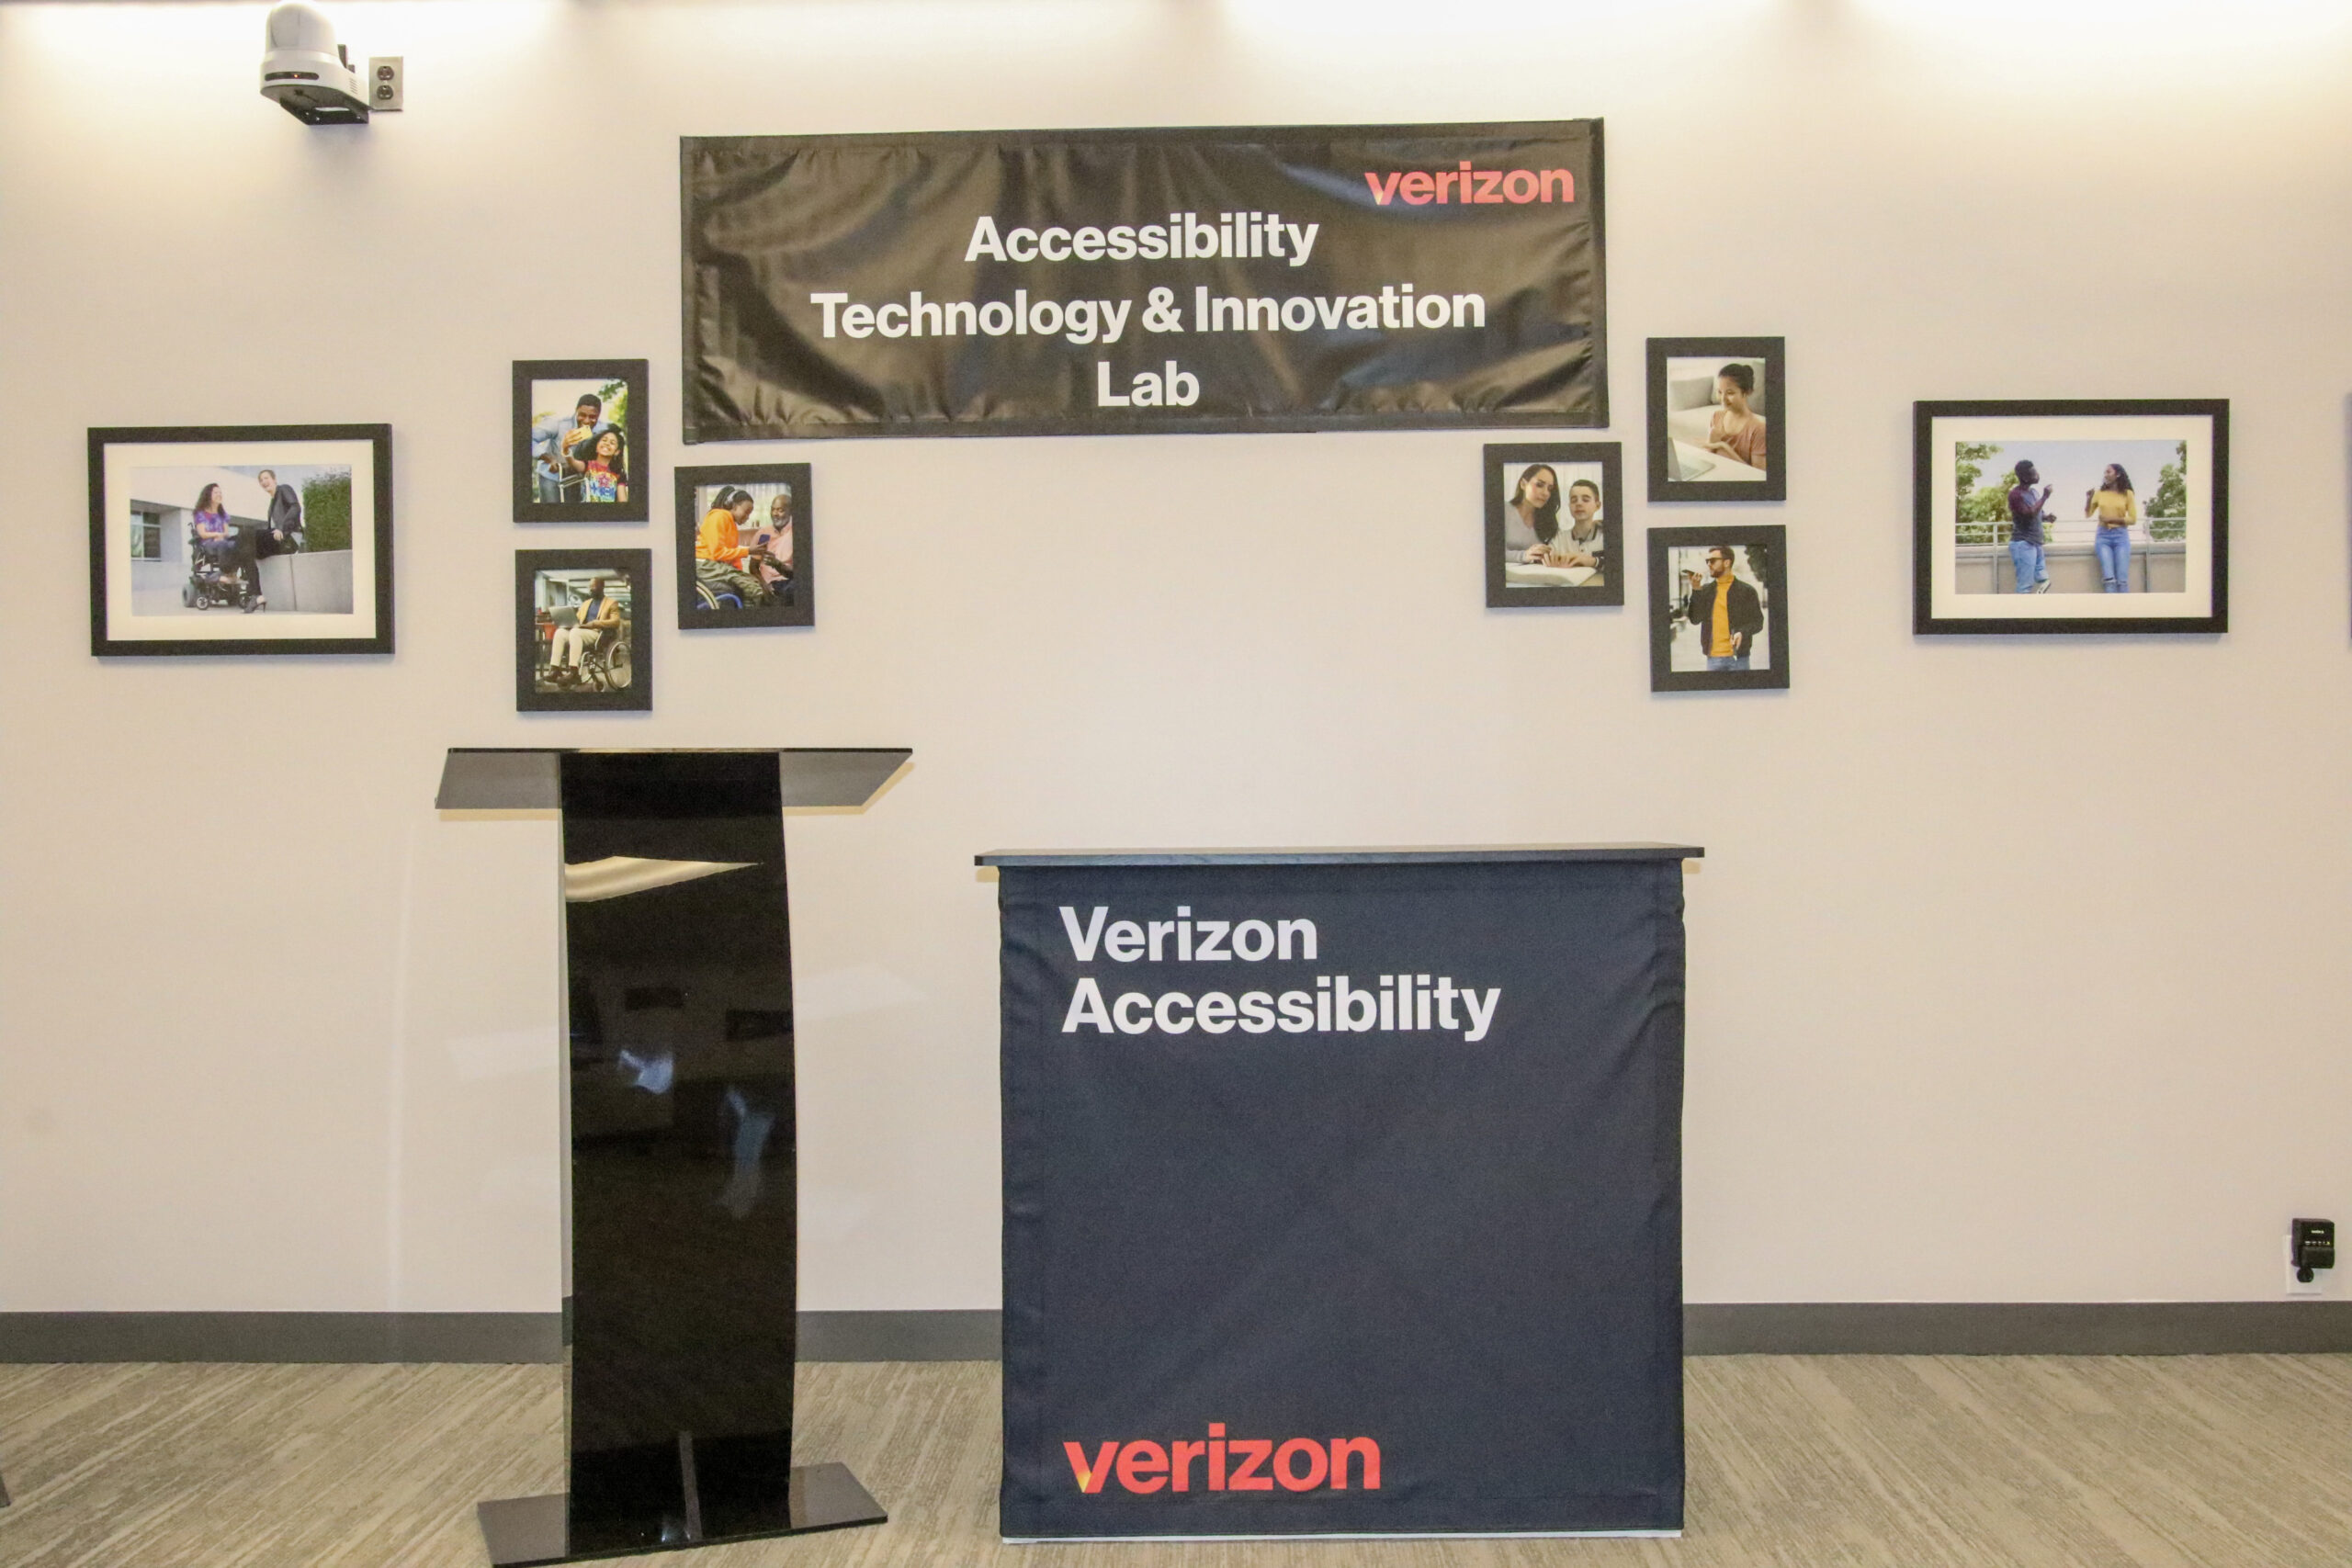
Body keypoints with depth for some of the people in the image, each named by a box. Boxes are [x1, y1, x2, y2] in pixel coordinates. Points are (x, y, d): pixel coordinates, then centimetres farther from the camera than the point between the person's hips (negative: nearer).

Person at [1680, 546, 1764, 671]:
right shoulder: (1705, 590, 11)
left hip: (1738, 657, -3)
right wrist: (1695, 591, -8)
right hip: (1713, 657, 3)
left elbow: (1758, 622, 4)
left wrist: (1743, 633, -16)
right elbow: (1695, 619, 1)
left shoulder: (1746, 591, 1)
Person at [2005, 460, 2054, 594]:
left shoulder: (2034, 492, 13)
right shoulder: (2015, 494, -14)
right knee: (2025, 586, -11)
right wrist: (2045, 496, -18)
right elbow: (2029, 514, -24)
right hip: (2023, 544, -9)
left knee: (2043, 581, 9)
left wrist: (2047, 517, 4)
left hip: (2035, 543, 9)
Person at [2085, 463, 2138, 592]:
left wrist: (2112, 519, -10)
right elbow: (2088, 514, 12)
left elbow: (2133, 519, 1)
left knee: (2122, 580, -8)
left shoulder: (2127, 494, 3)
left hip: (2121, 536, -1)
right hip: (2103, 536, 1)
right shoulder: (2099, 493, 8)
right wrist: (2088, 499, -4)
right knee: (2109, 578, -12)